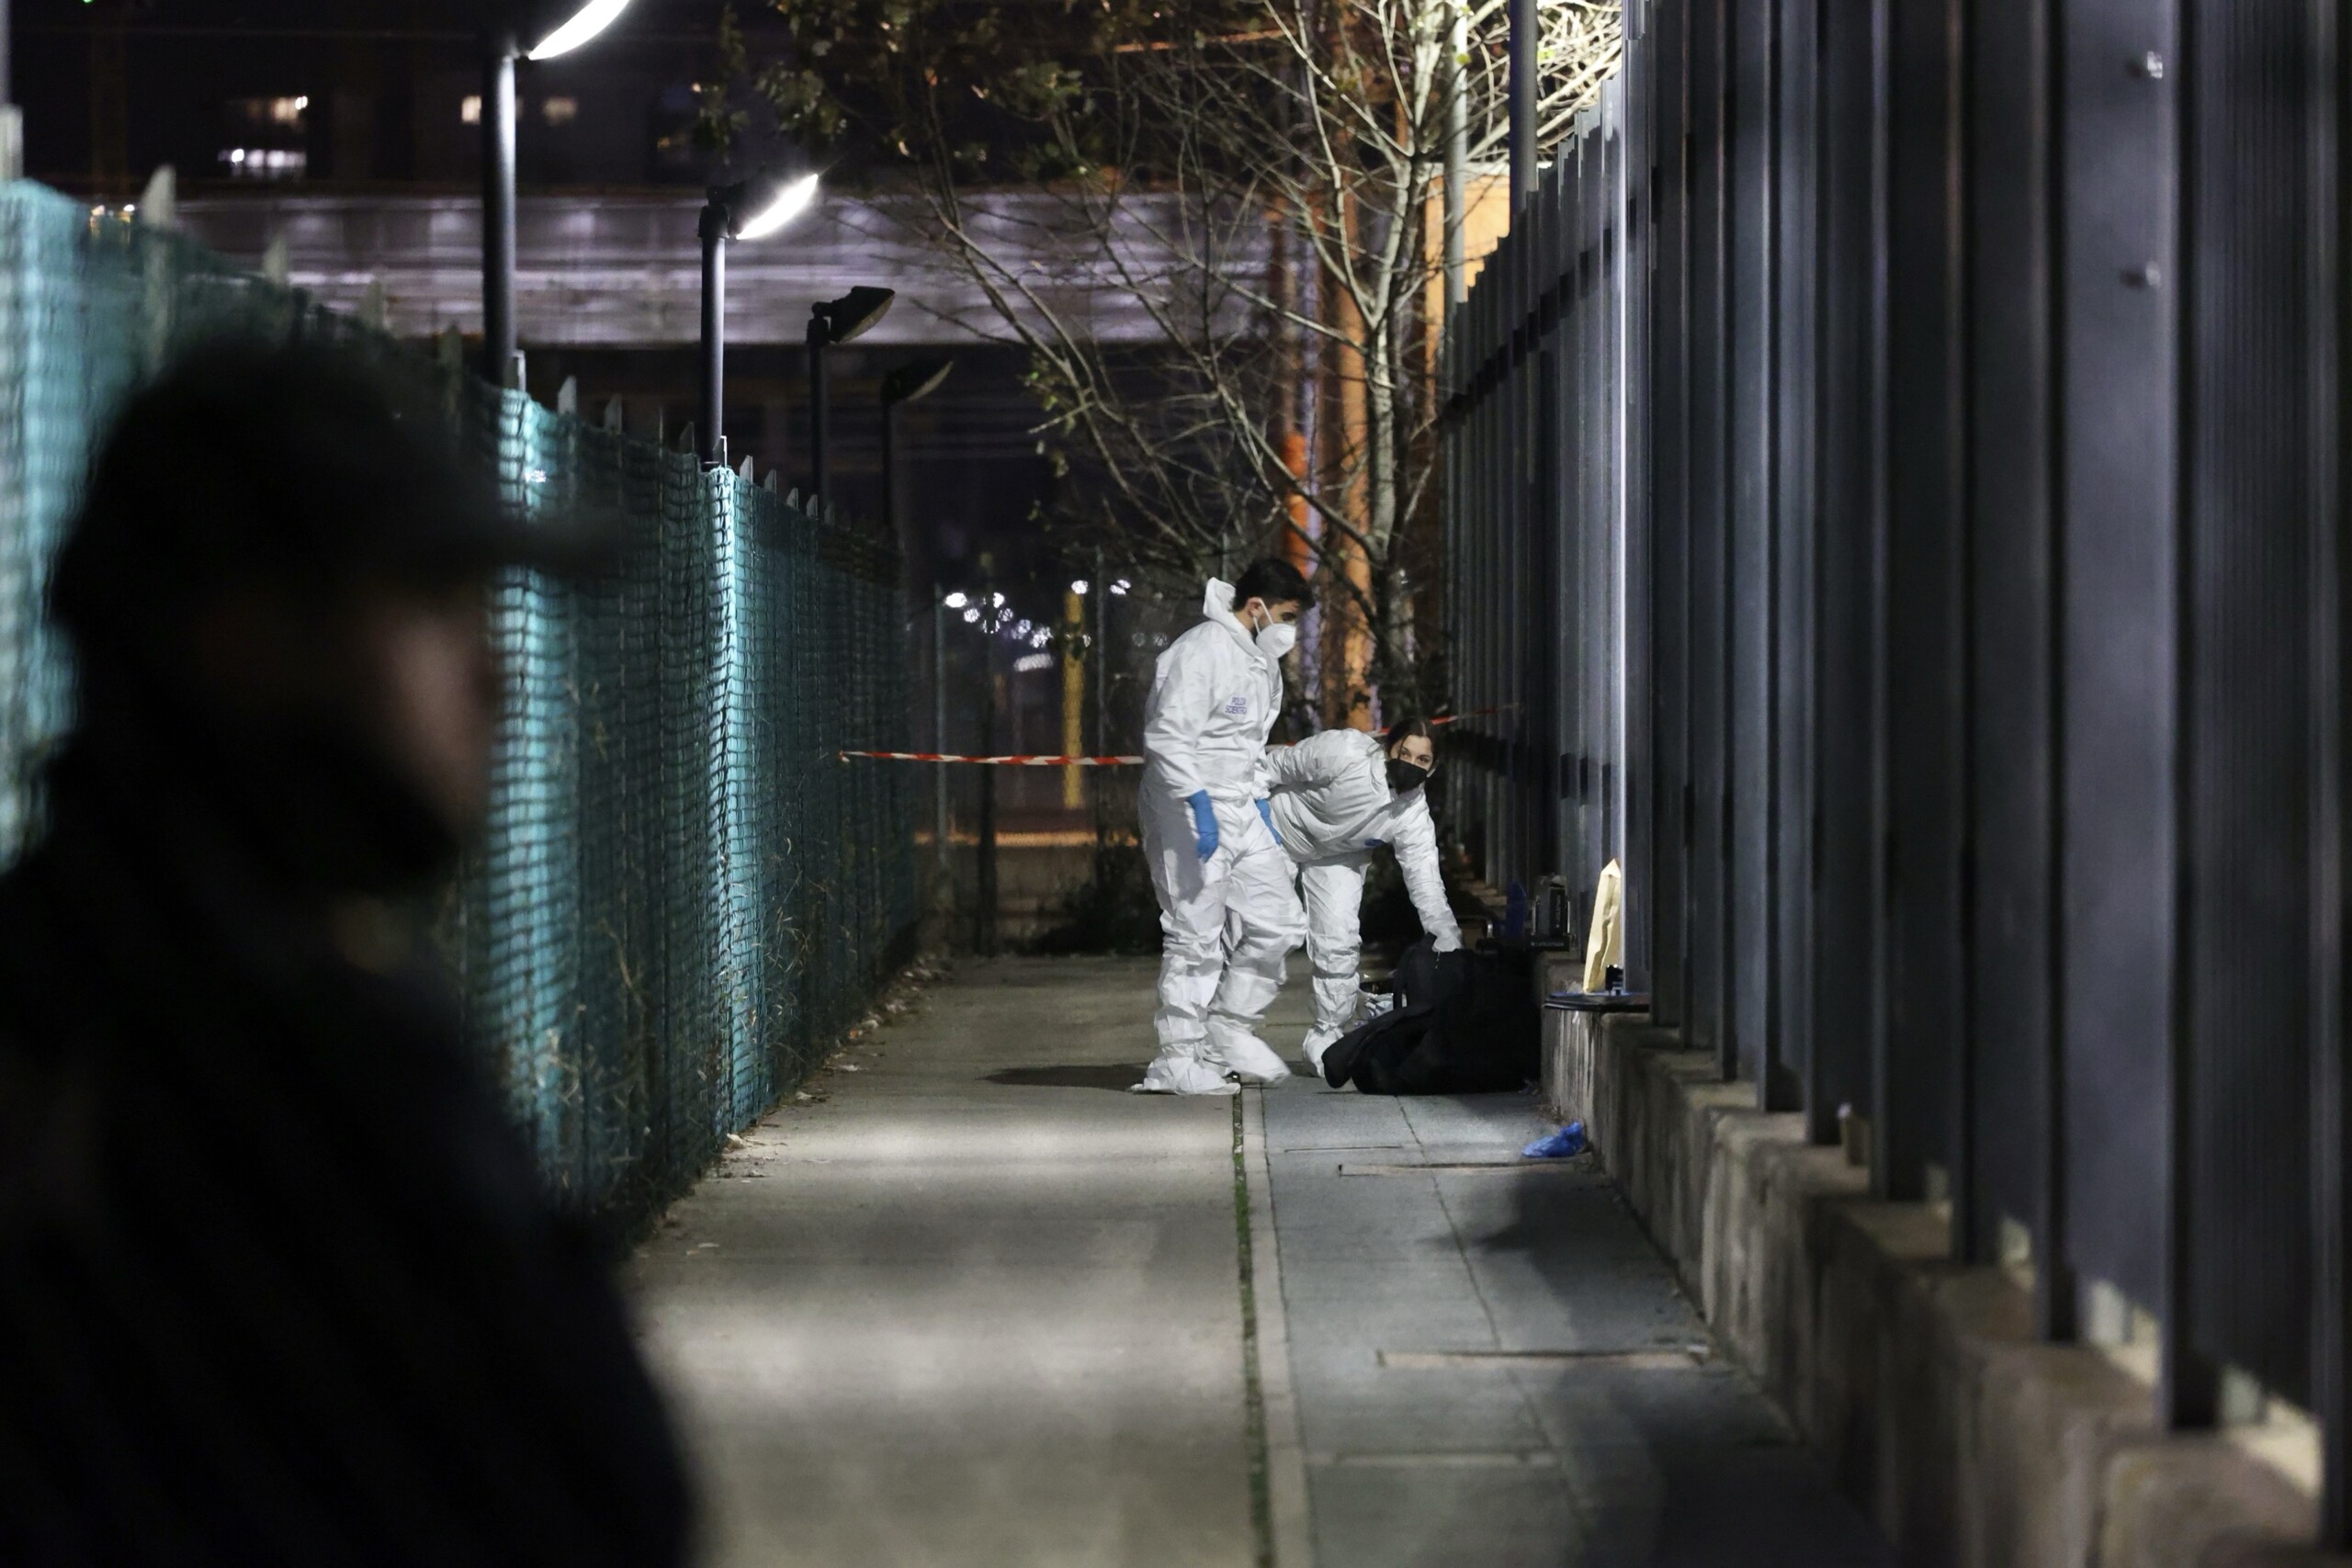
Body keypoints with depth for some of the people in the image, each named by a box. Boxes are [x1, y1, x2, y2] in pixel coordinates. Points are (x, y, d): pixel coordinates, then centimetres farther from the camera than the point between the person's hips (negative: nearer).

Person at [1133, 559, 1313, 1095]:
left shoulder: (1262, 661, 15)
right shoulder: (1202, 653, -16)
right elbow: (1168, 737, -23)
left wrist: (1261, 808, 21)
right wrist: (1199, 806, -28)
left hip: (1238, 810, 9)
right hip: (1188, 813, -9)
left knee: (1279, 921, 8)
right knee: (1196, 936, -7)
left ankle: (1230, 1030, 20)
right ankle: (1178, 1058, 0)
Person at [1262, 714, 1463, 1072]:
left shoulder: (1414, 814, -21)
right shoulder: (1344, 753, -34)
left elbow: (1426, 885, -21)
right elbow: (1274, 766, -21)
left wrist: (1451, 946, -31)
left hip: (1336, 856, 3)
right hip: (1278, 827, -3)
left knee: (1338, 942, -8)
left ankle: (1327, 1036, 8)